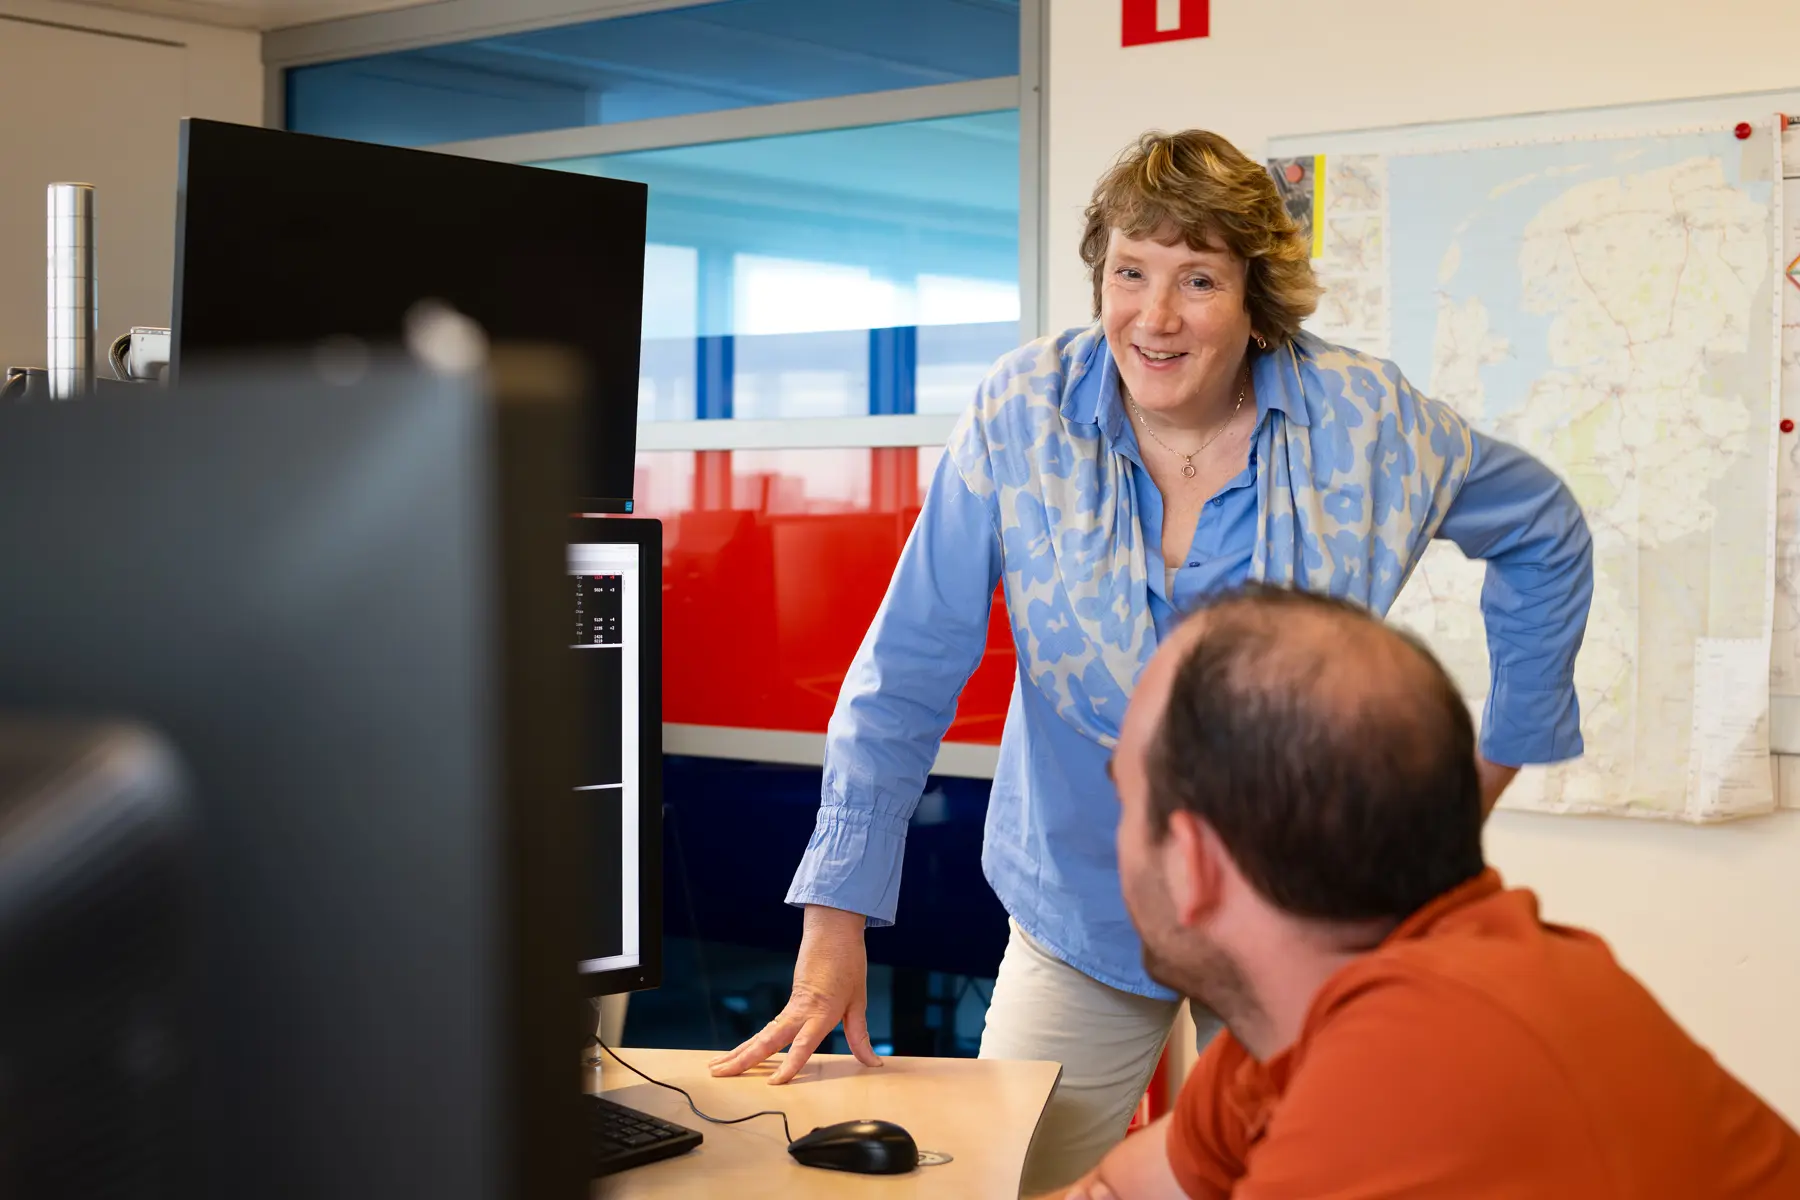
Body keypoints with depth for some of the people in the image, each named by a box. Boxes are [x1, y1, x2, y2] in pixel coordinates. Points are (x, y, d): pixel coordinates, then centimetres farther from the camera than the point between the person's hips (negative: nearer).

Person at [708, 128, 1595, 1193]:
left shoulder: (1365, 422, -10)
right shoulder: (1026, 415, -11)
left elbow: (1547, 534, 9)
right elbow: (908, 674, -10)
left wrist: (1493, 764, 6)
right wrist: (836, 926, -15)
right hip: (1080, 916, 0)